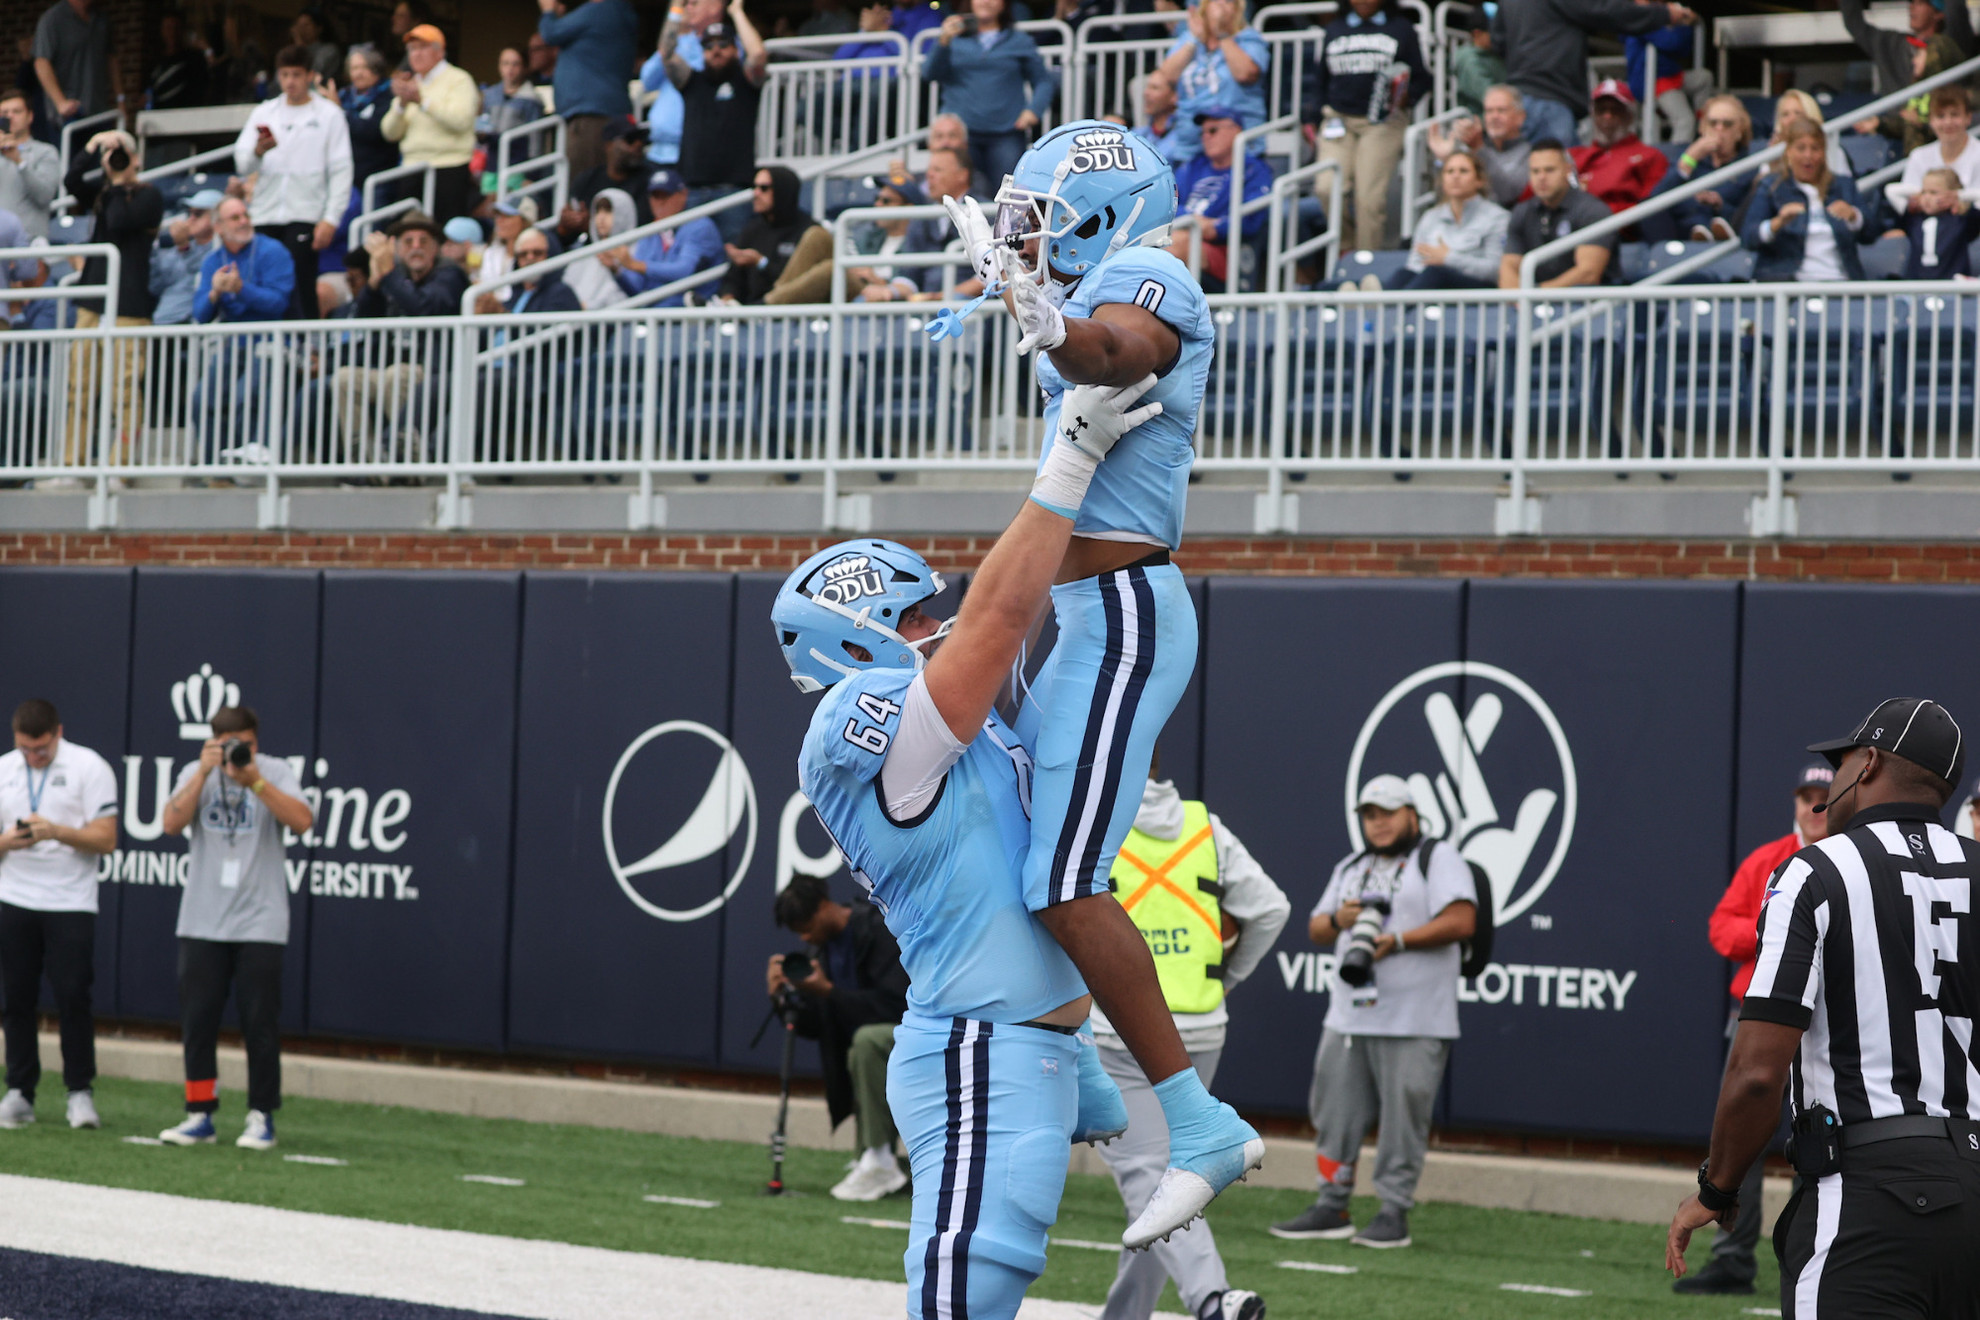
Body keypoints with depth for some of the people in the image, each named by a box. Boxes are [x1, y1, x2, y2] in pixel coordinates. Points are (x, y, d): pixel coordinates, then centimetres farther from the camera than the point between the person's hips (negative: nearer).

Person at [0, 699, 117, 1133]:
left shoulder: (89, 768, -2)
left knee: (73, 997, -8)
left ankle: (80, 1092, 1)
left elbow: (106, 839, -7)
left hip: (70, 904, -3)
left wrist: (56, 831, -21)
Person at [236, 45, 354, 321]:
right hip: (263, 215, 4)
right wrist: (258, 151, -15)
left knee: (301, 292, -11)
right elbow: (242, 165, 8)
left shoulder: (329, 114, 6)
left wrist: (331, 219, -9)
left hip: (304, 216, -3)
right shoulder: (263, 113, 16)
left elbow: (341, 171, 1)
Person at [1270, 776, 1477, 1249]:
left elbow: (1461, 921, -14)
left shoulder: (1437, 859, -1)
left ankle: (1394, 1213, -1)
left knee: (1402, 1120, -6)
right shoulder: (1350, 868, 21)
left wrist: (1397, 940, -19)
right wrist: (1338, 919, -3)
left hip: (1413, 1028, -7)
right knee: (1334, 1113, 6)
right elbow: (1315, 929, 20)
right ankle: (1332, 1207, 12)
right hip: (1347, 1017, 7)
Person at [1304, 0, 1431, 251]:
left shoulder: (1400, 29, 9)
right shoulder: (1334, 30, 19)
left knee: (1370, 197, -11)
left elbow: (1421, 78, 7)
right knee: (1327, 188, -14)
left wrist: (1407, 96, -14)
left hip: (1382, 121, -3)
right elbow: (1318, 78, 21)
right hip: (1339, 120, 3)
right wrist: (1311, 119, 13)